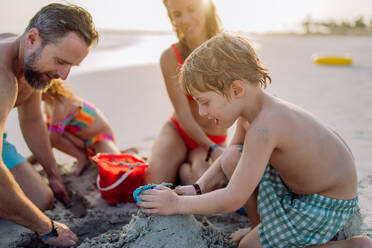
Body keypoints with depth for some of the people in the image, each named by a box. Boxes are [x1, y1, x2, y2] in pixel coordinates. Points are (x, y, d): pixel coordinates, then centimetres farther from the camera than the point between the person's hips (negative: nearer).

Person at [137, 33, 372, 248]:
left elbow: (233, 200, -28)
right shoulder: (261, 110, -5)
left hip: (326, 205, -9)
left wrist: (178, 204, -17)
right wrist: (198, 188, 1)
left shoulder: (264, 127, -33)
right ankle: (261, 226, 20)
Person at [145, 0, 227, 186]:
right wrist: (213, 149, -31)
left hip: (214, 139, 0)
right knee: (154, 181, -27)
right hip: (177, 131, 0)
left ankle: (185, 169, 5)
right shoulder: (170, 57, -12)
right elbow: (184, 116, -16)